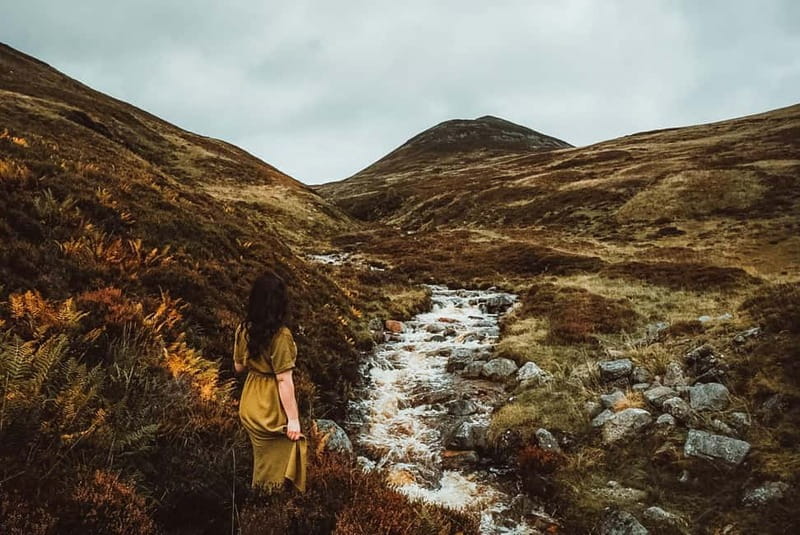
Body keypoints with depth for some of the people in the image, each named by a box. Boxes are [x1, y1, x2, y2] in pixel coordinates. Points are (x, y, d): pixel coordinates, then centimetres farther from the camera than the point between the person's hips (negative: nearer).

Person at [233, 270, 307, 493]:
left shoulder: (243, 329, -6)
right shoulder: (280, 335, -25)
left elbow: (239, 367, 7)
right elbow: (284, 381, -23)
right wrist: (293, 419, -16)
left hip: (250, 405, 7)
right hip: (272, 410, -7)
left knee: (262, 461, 25)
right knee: (276, 466, 11)